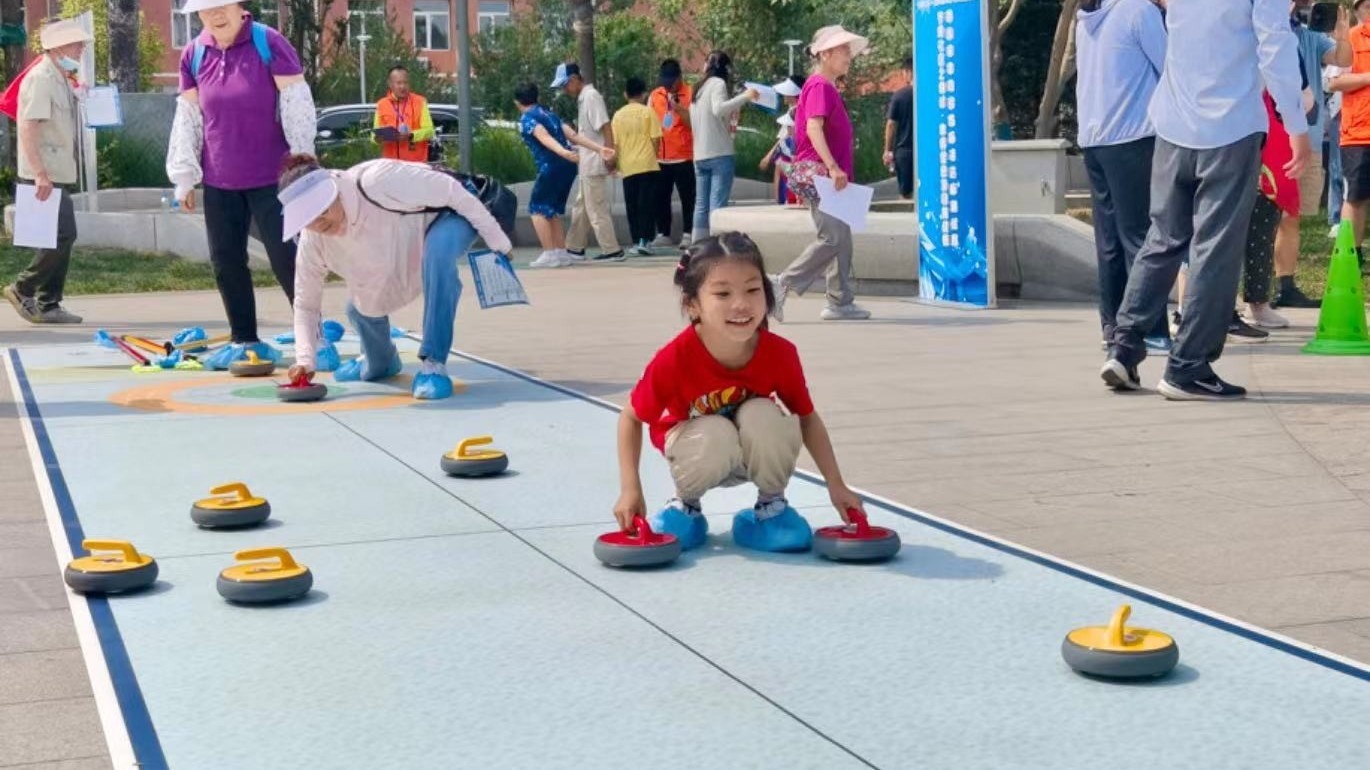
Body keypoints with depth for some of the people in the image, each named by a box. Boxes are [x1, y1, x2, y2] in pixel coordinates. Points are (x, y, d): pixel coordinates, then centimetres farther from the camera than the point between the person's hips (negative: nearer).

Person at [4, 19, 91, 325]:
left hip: (58, 175, 10)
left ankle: (48, 305, 14)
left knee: (61, 238, 9)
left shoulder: (60, 80, 16)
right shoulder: (40, 79, -13)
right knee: (63, 236, -12)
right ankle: (23, 289, 1)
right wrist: (41, 174, -25)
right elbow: (28, 128, -21)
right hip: (45, 177, -10)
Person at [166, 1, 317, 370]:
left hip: (270, 177, -5)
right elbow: (188, 117, 10)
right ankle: (245, 340, 17)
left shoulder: (269, 43, -10)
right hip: (218, 180, 5)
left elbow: (296, 105, -9)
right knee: (226, 261, 7)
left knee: (286, 257, -5)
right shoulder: (194, 55, 4)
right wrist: (185, 176, 9)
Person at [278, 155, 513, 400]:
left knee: (437, 255, -37)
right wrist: (305, 360, -26)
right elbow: (305, 305, -11)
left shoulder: (378, 181, -42)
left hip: (447, 214, -5)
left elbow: (453, 191, -31)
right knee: (360, 305, 2)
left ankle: (433, 364, -27)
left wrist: (495, 237, -22)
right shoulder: (312, 240, -23)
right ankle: (380, 363, 39)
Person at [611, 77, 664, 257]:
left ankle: (636, 241, 7)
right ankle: (644, 240, -8)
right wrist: (654, 156, 10)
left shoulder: (618, 115, 4)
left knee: (632, 206, 8)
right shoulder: (648, 111, -2)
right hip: (647, 164, -2)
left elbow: (614, 142, 6)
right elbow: (656, 139, -5)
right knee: (647, 204, 0)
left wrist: (617, 163, 17)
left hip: (627, 167, 2)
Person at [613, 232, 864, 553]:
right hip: (698, 444, -2)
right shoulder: (674, 360, -32)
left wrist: (836, 485, -13)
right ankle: (685, 505, -3)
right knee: (716, 435, -37)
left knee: (764, 416, -32)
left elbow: (807, 419, -10)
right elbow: (631, 418, -17)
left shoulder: (780, 354, -26)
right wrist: (630, 489, -25)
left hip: (759, 451, 2)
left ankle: (771, 505, -4)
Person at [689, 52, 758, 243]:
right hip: (720, 153, -8)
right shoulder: (718, 83, -4)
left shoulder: (699, 89, 19)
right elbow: (718, 109, -22)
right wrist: (744, 97, -21)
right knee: (718, 205, -11)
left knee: (701, 205, 7)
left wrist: (729, 120, 26)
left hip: (699, 155, 8)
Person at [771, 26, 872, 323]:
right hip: (817, 173, -10)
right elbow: (813, 127, -24)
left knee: (842, 238, 9)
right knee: (832, 238, -14)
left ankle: (840, 302, 12)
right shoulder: (820, 86, -12)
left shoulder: (828, 87, 18)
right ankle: (783, 284, -10)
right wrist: (833, 167, -32)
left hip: (828, 175, 10)